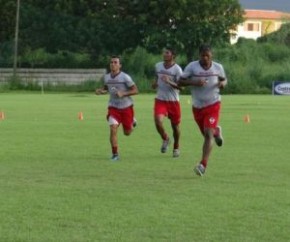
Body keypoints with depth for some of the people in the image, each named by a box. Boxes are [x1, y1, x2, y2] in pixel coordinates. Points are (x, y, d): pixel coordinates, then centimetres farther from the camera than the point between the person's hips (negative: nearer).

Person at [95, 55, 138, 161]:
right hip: (113, 107, 2)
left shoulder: (125, 77, -16)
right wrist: (101, 91, -4)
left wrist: (123, 94, -27)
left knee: (127, 132, 10)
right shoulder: (106, 77, -1)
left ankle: (132, 121, 46)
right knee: (113, 129, -17)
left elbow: (135, 90, -13)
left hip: (126, 107, -2)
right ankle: (115, 154, -8)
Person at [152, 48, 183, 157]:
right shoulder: (158, 66, 5)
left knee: (175, 125, 8)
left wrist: (169, 82, -31)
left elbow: (181, 86, -16)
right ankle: (165, 139, 11)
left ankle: (176, 147, 31)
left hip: (173, 101, -3)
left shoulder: (177, 69, -10)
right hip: (160, 100, 3)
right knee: (158, 121, -19)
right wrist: (155, 83, 3)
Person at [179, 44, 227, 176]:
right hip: (197, 106, 2)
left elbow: (224, 79, 16)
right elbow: (180, 82, -7)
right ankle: (216, 131, 52)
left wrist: (223, 83, -9)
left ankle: (203, 165, -18)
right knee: (206, 134, 13)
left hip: (213, 105, -1)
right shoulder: (192, 66, -7)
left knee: (208, 133, -15)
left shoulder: (218, 67, -1)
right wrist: (195, 82, -24)